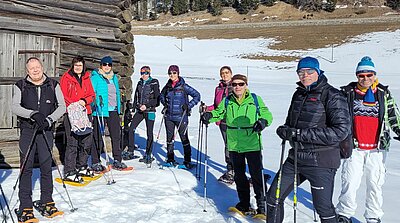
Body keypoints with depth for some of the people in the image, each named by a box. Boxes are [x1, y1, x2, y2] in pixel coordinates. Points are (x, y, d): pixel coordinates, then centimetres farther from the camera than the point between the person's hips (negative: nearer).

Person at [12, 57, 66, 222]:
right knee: (26, 168, -2)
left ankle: (46, 203, 17)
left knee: (46, 167, 5)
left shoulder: (53, 85, 6)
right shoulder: (21, 86, 5)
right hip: (27, 130, -1)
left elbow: (62, 106, 2)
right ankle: (25, 208, 3)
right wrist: (33, 114, -22)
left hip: (46, 131, 1)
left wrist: (49, 120, -13)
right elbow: (15, 107, -5)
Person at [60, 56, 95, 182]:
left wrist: (84, 101, -9)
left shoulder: (87, 78, 15)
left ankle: (81, 167, 27)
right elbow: (63, 96, -5)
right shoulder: (66, 78, 1)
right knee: (72, 143, -9)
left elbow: (92, 95, 12)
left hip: (86, 113, 6)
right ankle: (69, 172, -4)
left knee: (87, 142, 11)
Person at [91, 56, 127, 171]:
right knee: (98, 137, 0)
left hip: (113, 110, 6)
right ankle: (96, 162, 9)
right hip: (100, 110, -6)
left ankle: (117, 161, 16)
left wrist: (118, 108, 20)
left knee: (116, 135, 7)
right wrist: (96, 102, -26)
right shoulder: (95, 77, -3)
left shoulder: (114, 77, 16)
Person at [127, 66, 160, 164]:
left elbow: (157, 99, -8)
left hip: (150, 111, -5)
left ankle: (148, 155, 9)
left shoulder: (154, 84, -5)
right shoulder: (140, 83, 12)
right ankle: (130, 151, 9)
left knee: (149, 133, 0)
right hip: (139, 110, 5)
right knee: (131, 129, -3)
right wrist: (134, 107, 12)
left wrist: (146, 105, -16)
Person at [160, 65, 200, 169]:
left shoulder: (184, 86, -7)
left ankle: (187, 161, 6)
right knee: (169, 138, 11)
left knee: (184, 138, -2)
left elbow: (197, 96, -5)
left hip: (181, 116, -5)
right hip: (169, 116, 5)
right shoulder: (167, 86, 7)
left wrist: (188, 106, -10)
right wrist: (165, 103, 10)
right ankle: (170, 159, 23)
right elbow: (161, 95, 27)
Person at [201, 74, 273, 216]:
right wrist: (209, 116, -11)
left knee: (256, 175, 0)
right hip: (234, 146, 3)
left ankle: (261, 205, 15)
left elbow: (267, 114, 3)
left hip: (252, 145, -3)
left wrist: (263, 121, -19)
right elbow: (218, 113, 10)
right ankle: (244, 204, 29)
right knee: (239, 176, 14)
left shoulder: (255, 100, -2)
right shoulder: (227, 101, 5)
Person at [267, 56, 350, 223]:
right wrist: (285, 130, -6)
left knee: (324, 209, 5)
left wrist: (300, 133, -23)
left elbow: (340, 131, -21)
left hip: (321, 162, -6)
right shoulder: (299, 94, 10)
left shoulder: (332, 96, -12)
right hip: (296, 158, 7)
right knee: (274, 197, 12)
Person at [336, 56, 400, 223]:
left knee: (375, 184, 8)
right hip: (354, 146, -1)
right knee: (350, 183, -1)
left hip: (377, 148, 1)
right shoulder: (347, 93, 1)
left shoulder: (384, 94, 5)